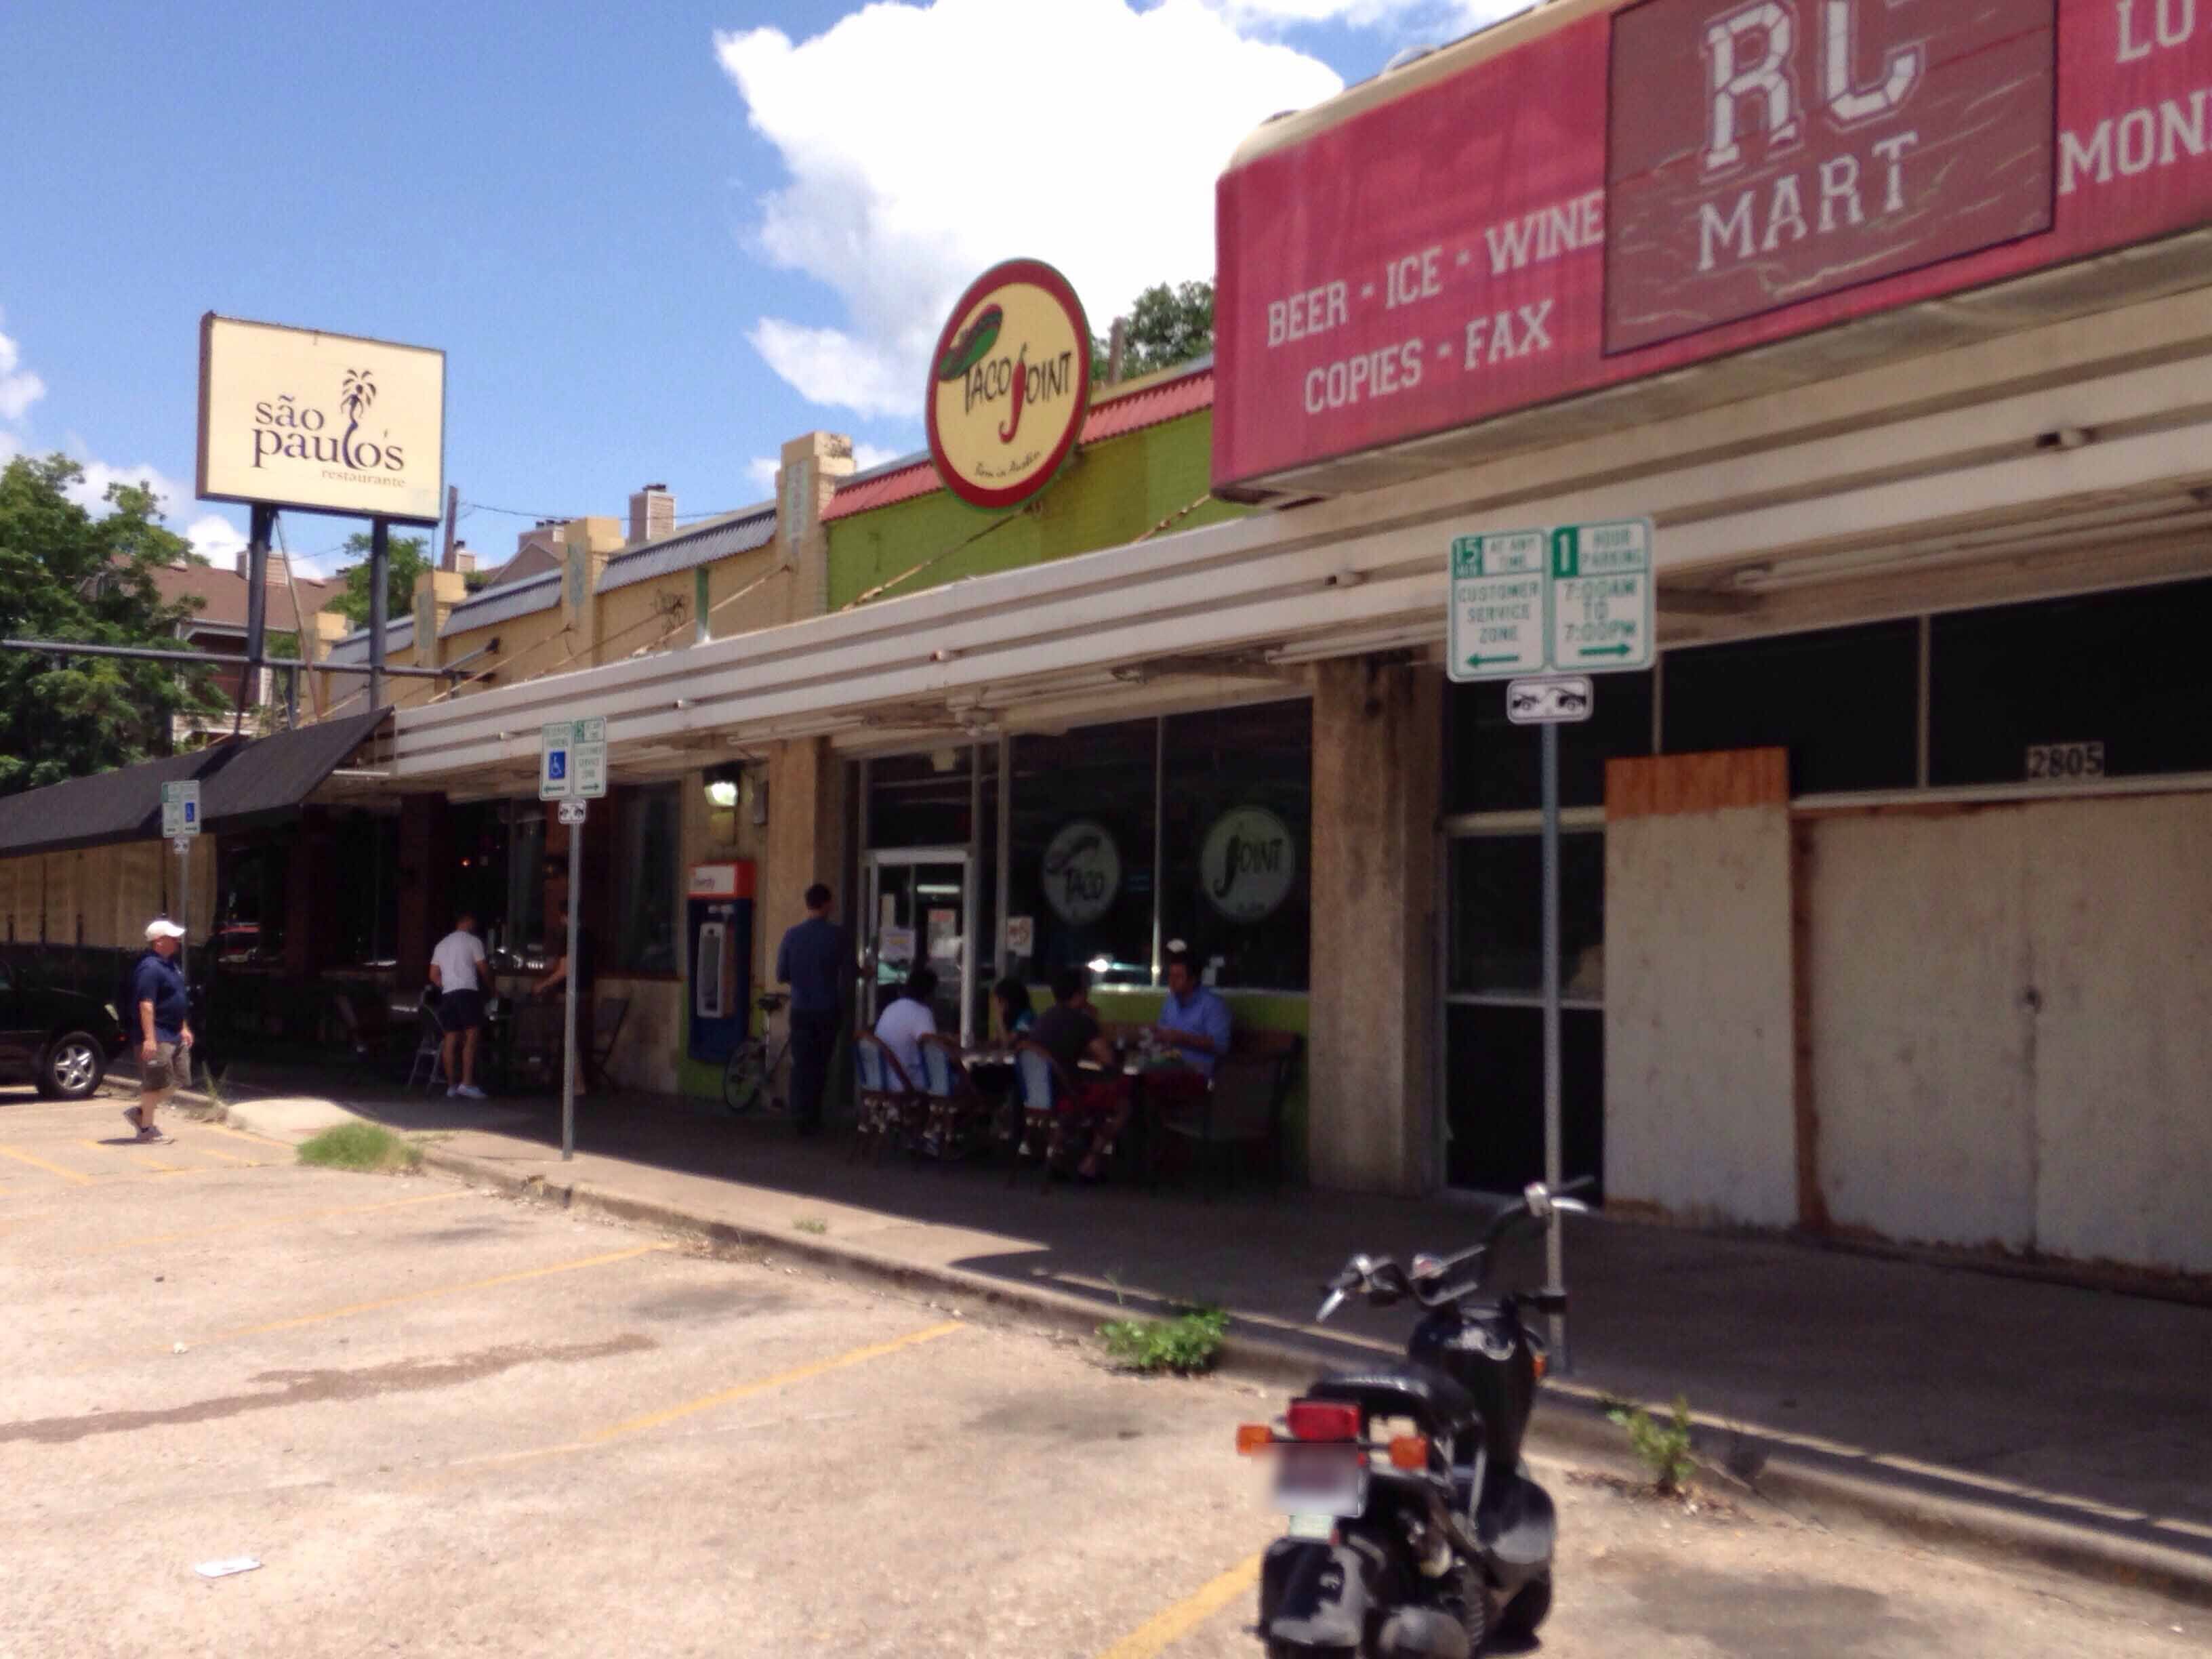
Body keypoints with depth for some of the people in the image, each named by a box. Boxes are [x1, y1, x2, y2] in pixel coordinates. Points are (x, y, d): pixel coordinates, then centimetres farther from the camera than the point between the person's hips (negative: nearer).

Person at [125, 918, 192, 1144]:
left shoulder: (169, 964, 14)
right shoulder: (150, 968, -17)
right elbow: (146, 1005, -24)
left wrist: (184, 1028, 22)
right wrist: (149, 1038, -28)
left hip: (174, 1035, 10)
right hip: (158, 1037, -10)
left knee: (176, 1080, 13)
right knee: (156, 1083, -3)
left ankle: (140, 1113, 23)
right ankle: (147, 1129, 8)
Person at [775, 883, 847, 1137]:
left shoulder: (792, 935, -4)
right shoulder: (837, 934, -11)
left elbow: (781, 976, 0)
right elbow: (848, 971, -11)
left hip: (801, 1010, 1)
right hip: (828, 1010, -1)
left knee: (801, 1065, 6)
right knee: (820, 1065, 11)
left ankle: (801, 1119, 1)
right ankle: (813, 1118, 14)